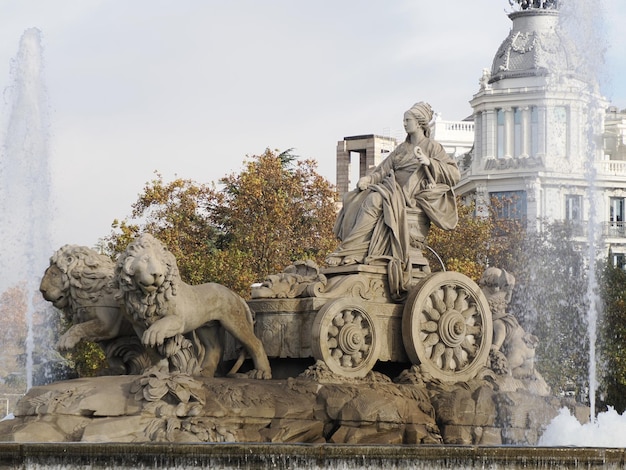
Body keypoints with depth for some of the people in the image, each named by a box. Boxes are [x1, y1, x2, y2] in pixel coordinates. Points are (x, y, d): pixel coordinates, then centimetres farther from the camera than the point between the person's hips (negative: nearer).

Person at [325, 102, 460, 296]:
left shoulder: (432, 147, 5)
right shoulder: (402, 148, 25)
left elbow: (454, 174, -5)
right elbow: (384, 169, 17)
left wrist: (429, 162, -16)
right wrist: (369, 179, -4)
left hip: (412, 201, -7)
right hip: (393, 192, 7)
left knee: (375, 200, -33)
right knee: (354, 200, -17)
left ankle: (348, 251, -37)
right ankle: (349, 252, -28)